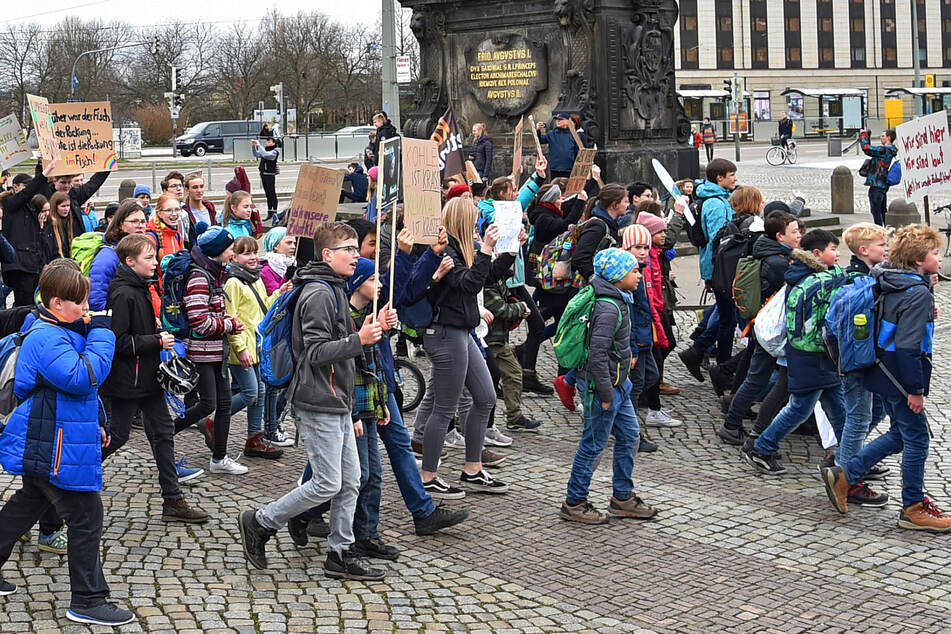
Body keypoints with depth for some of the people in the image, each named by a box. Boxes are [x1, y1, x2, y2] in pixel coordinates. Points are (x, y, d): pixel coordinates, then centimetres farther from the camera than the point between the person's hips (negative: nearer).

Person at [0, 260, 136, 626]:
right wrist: (101, 334, -25)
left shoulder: (59, 332, 14)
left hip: (41, 448, 11)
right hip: (55, 452, -11)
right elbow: (82, 378, -33)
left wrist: (94, 424, 27)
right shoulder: (48, 339, -22)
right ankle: (87, 602, 3)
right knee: (86, 520, -4)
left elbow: (78, 388, 26)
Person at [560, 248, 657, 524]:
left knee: (629, 434, 16)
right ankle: (574, 503, 12)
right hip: (603, 384, -10)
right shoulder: (608, 308, -24)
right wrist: (605, 393, -23)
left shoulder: (618, 300, 8)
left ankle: (623, 497, 28)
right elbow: (597, 354, -27)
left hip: (617, 382, 10)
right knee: (594, 444, 0)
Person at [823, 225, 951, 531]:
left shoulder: (893, 284, 6)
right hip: (901, 378, -9)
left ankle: (844, 476, 19)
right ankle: (913, 508, 15)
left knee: (900, 433, 20)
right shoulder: (918, 293, -21)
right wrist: (915, 389, -21)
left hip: (885, 373, 9)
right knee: (917, 439, 4)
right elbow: (908, 345, -24)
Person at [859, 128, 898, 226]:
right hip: (883, 185, 10)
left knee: (876, 211, -6)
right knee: (883, 211, 16)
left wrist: (863, 135, -6)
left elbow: (866, 148, -22)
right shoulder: (889, 150, 14)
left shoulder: (884, 150, -16)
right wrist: (867, 137, 15)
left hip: (876, 185, -10)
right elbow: (871, 150, 24)